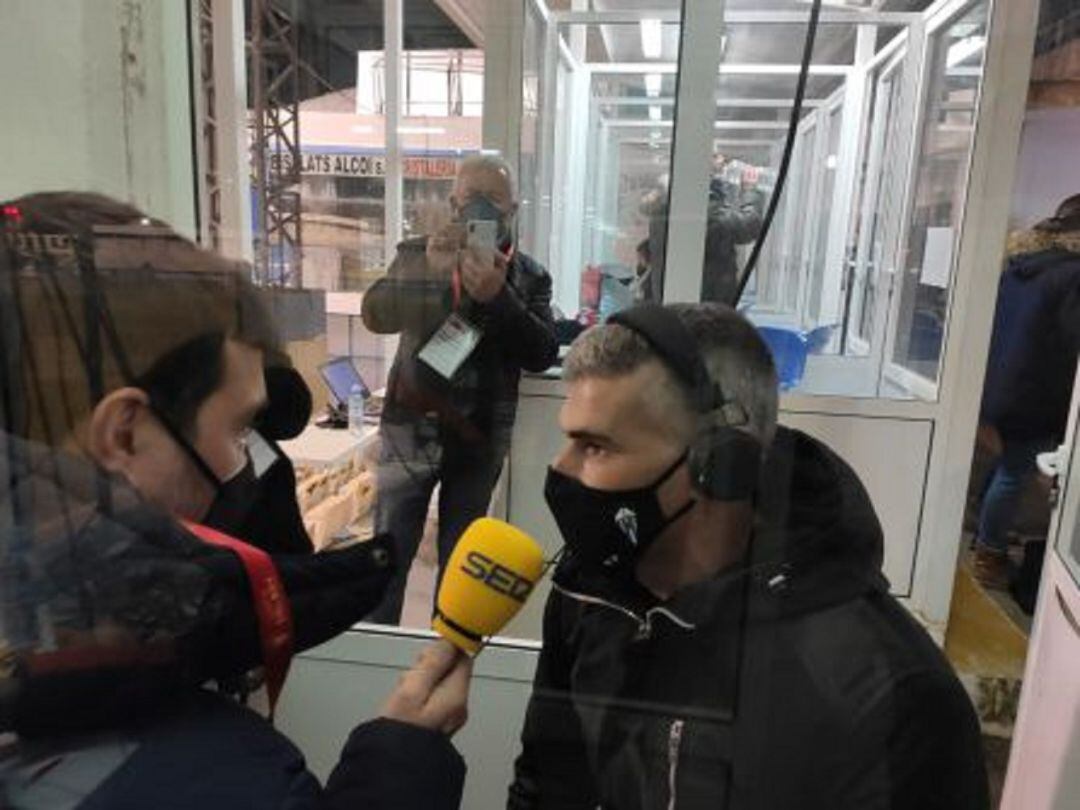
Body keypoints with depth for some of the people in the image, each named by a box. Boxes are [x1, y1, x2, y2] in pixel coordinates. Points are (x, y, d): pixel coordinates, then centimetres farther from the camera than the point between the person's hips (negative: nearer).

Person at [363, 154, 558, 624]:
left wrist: (497, 296, -24)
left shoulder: (529, 277, 2)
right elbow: (375, 314, -14)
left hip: (480, 440, 1)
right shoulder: (418, 254, 1)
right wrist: (430, 274, -31)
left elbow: (543, 355, -10)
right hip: (412, 431, -1)